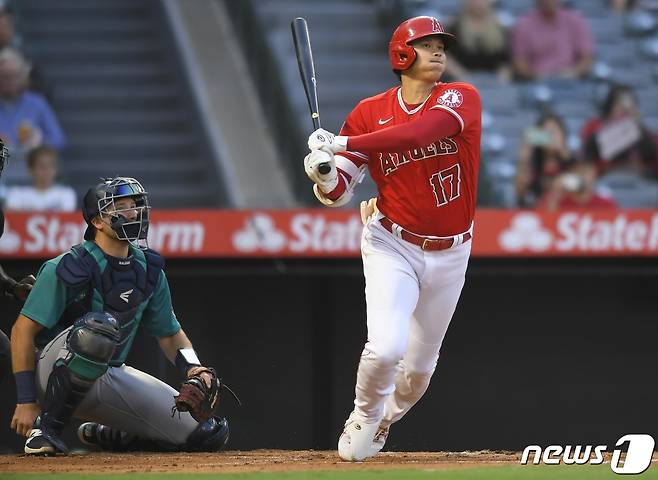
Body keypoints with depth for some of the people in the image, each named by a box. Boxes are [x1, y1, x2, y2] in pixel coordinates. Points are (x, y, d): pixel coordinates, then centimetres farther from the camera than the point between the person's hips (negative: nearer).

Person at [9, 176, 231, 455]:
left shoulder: (150, 271, 5)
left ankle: (103, 435, 18)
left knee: (210, 434, -3)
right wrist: (26, 401, -21)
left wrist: (193, 369, -5)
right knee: (101, 325, -40)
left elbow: (169, 333, 16)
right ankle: (45, 429, -25)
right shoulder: (67, 268, -15)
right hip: (54, 374, -7)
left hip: (113, 375, 7)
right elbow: (23, 329, -15)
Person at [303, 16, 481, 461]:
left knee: (420, 366, 13)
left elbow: (420, 131, -31)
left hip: (449, 254, 1)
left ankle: (385, 421, 43)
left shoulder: (461, 98, -10)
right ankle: (364, 415, 8)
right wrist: (323, 176, -27)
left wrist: (344, 144, -36)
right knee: (386, 346, -21)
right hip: (392, 246, -1)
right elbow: (338, 193, -2)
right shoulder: (370, 113, -5)